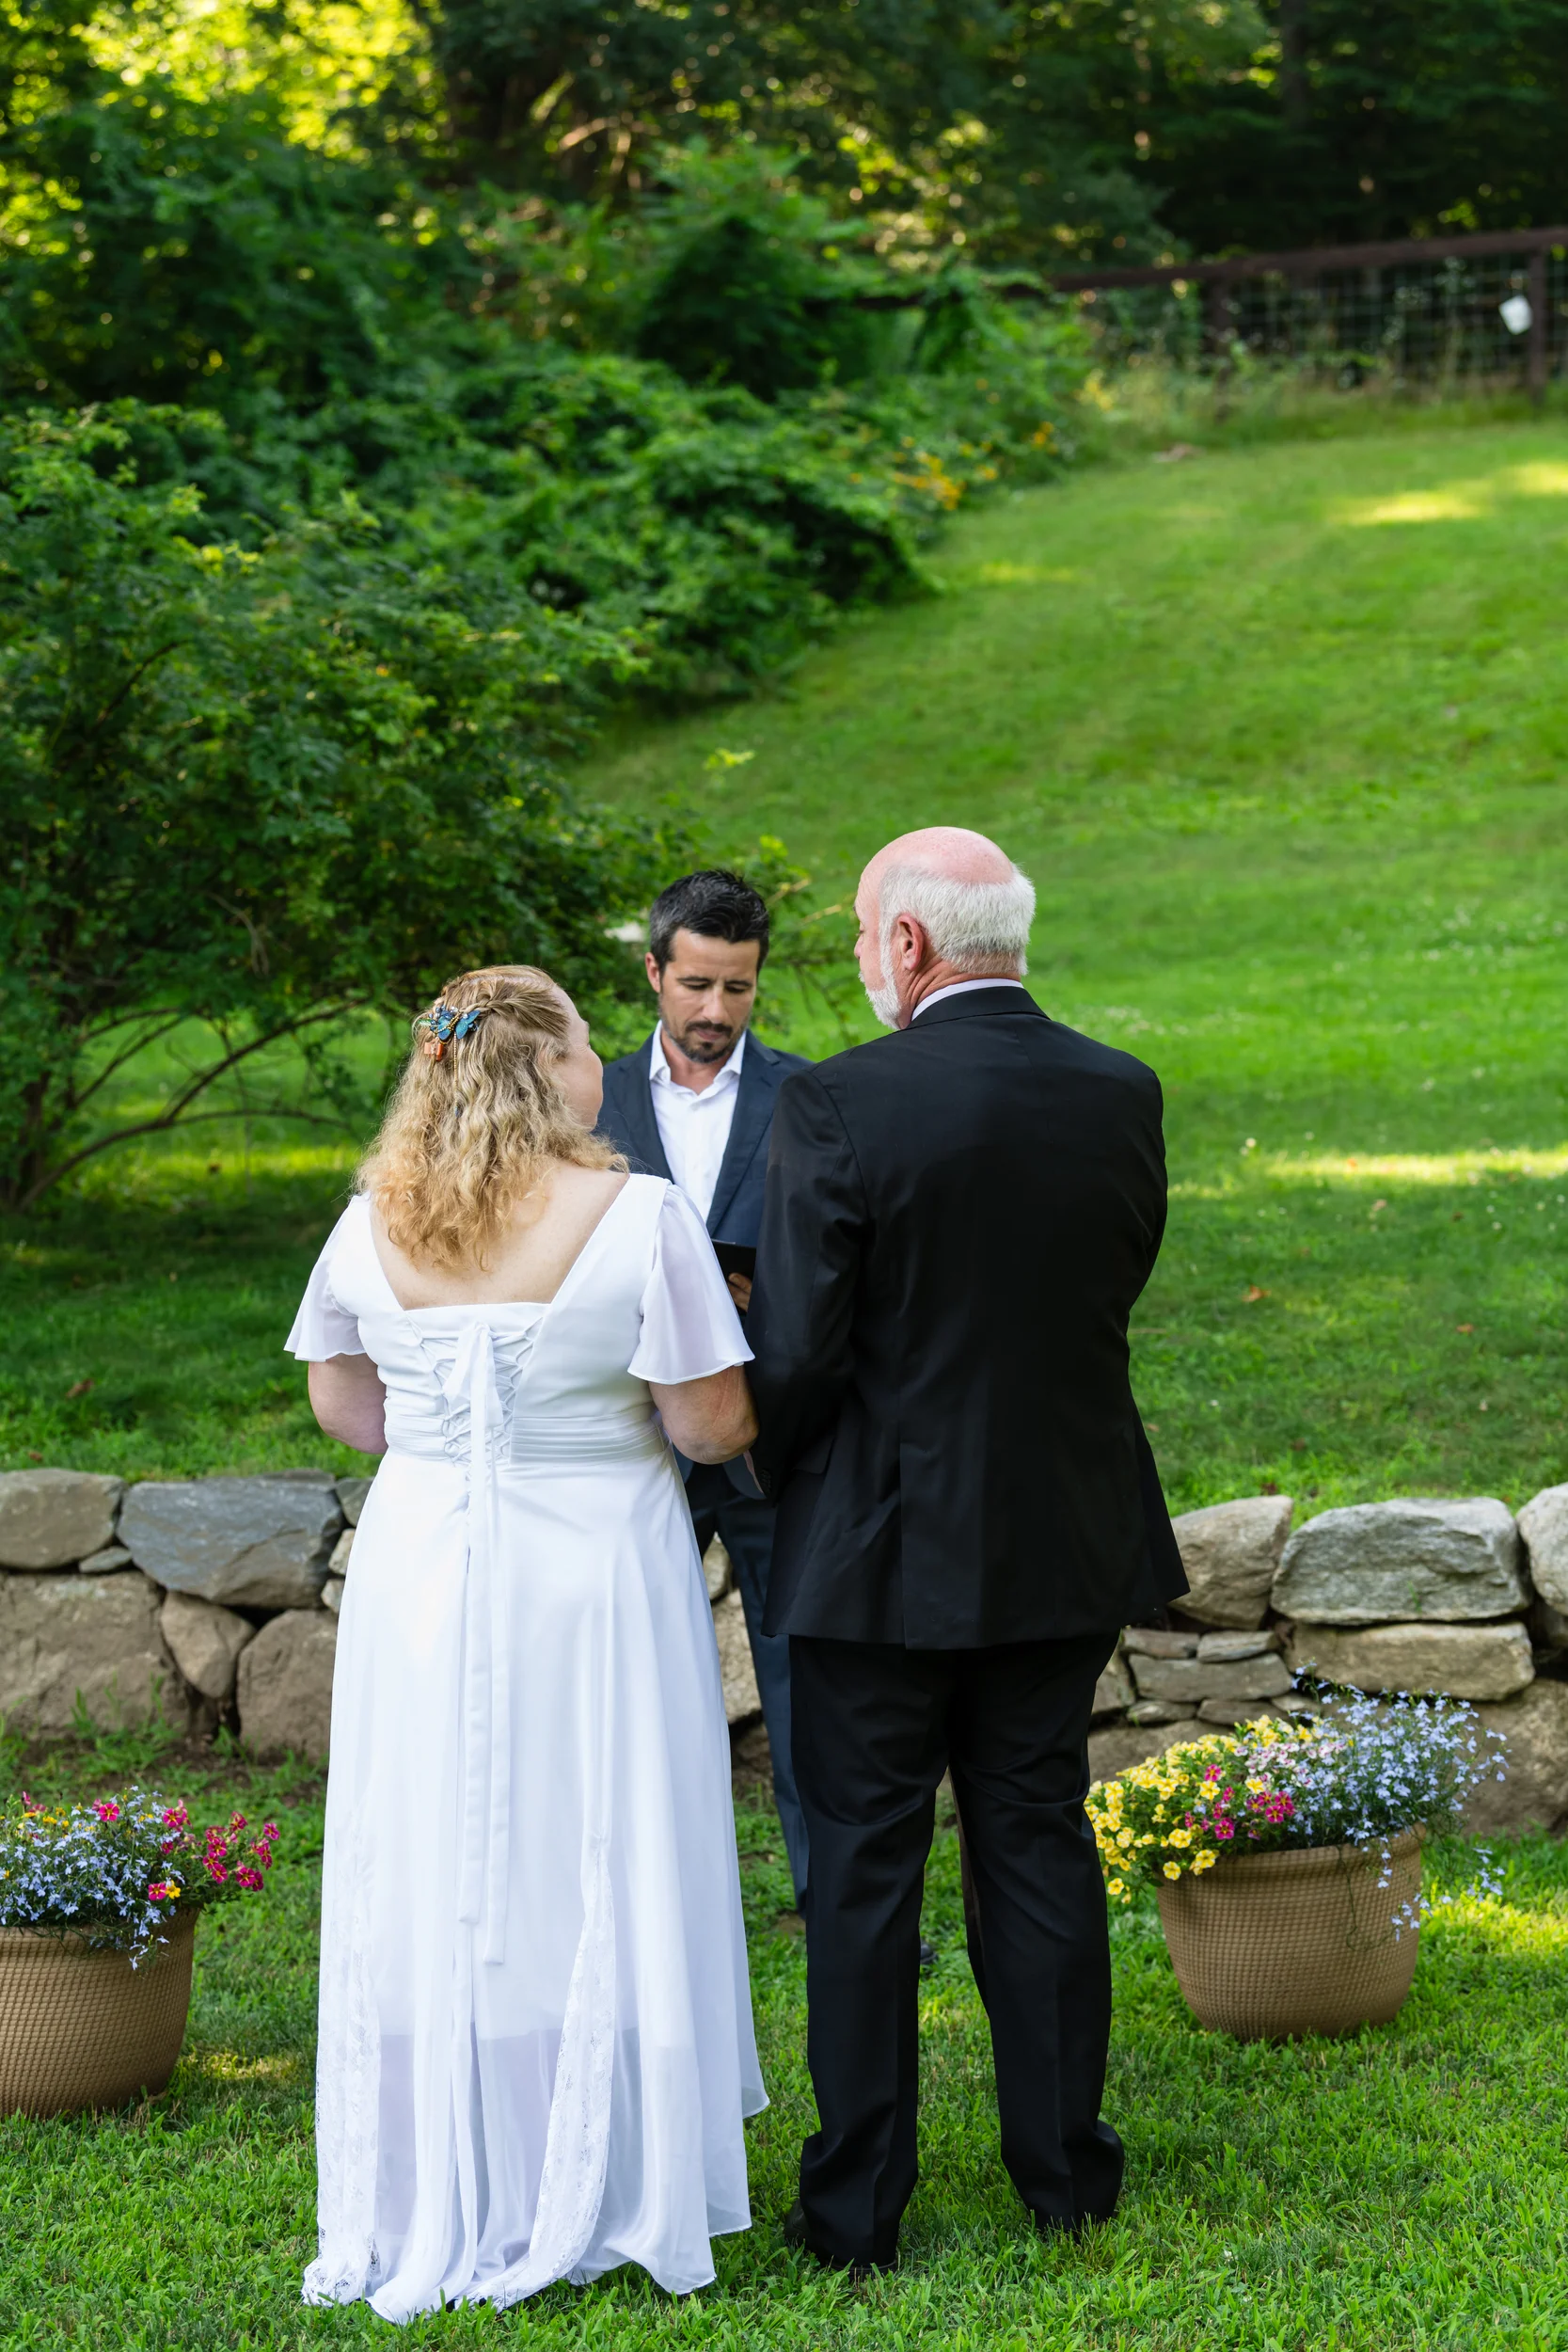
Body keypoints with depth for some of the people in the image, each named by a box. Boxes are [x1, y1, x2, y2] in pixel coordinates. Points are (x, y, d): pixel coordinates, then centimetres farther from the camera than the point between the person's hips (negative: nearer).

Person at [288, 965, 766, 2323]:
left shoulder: (375, 1224, -1)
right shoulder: (637, 1218, -14)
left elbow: (341, 1404, 12)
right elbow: (710, 1426, -12)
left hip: (424, 1573, 4)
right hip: (592, 1584, -4)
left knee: (433, 1882, 11)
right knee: (590, 1884, 6)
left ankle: (429, 2208, 20)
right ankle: (594, 2197, 13)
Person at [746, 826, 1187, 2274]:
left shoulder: (838, 1109, -19)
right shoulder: (1121, 1095, -4)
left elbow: (797, 1355, -16)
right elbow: (1115, 1289, 7)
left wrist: (786, 1476, 4)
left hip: (881, 1551, -4)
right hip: (1066, 1542, 4)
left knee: (864, 1868, 7)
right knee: (1041, 1844, 16)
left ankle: (858, 2205, 13)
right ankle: (1065, 2168, 23)